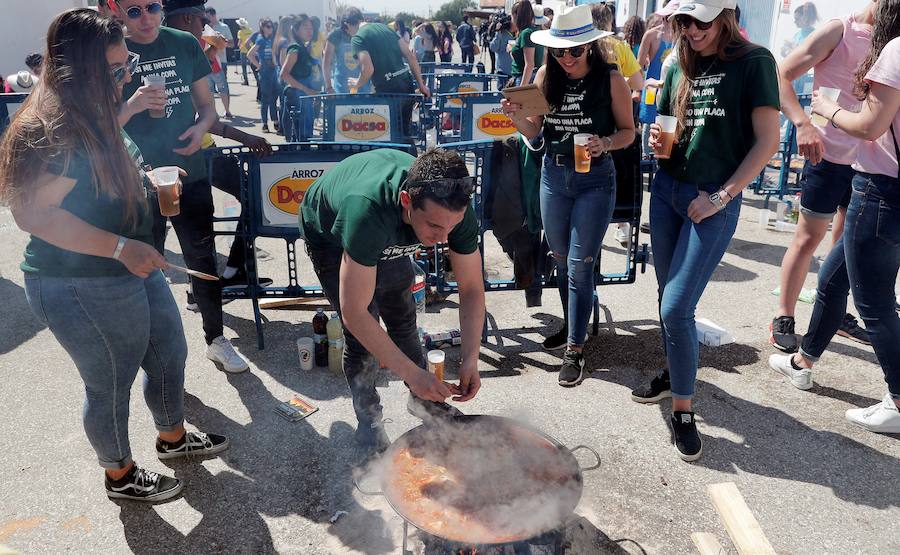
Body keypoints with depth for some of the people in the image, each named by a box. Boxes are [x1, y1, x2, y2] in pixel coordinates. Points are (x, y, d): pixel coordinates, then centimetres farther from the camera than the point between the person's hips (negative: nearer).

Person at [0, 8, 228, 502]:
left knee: (169, 353, 21)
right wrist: (121, 247, -30)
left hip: (132, 271, 10)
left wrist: (149, 184, 6)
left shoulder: (95, 116, 6)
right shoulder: (52, 132, -24)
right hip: (83, 289, -9)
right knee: (111, 386, 10)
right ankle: (120, 476, 35)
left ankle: (173, 437, 46)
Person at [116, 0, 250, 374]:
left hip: (190, 174, 3)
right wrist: (130, 107, -26)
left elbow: (206, 104, 10)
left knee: (203, 259, 11)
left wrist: (202, 126, -12)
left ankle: (216, 340, 27)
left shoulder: (185, 44, 2)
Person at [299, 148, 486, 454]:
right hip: (329, 234, -4)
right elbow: (354, 314, -46)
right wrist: (412, 373, -44)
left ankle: (422, 400, 31)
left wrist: (471, 359, -31)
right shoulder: (368, 211, -50)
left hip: (386, 239, 4)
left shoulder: (455, 209, -33)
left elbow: (472, 289, -21)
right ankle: (368, 418, 12)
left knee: (403, 318, 10)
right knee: (360, 332, -11)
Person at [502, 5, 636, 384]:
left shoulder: (611, 79, -10)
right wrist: (515, 117, -16)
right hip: (553, 175, 4)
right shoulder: (546, 76, 0)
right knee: (561, 260, 13)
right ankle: (573, 327, 33)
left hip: (595, 179, -4)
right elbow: (534, 132, 4)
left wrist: (605, 144, -22)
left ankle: (574, 350, 5)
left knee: (579, 264, -5)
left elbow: (628, 131, -1)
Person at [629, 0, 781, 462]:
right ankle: (675, 374, 34)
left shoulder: (754, 62, -7)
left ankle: (682, 409, 5)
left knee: (676, 307, -11)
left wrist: (722, 196, -14)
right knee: (668, 296, 14)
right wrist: (658, 140, -4)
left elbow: (768, 139, -10)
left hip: (713, 201, -6)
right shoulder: (680, 65, 10)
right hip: (667, 189, 6)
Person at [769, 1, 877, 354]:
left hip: (869, 158, 6)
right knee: (809, 237, -2)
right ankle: (783, 318, 8)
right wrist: (803, 123, -28)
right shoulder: (840, 31, -7)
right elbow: (781, 76, -14)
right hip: (830, 153, -6)